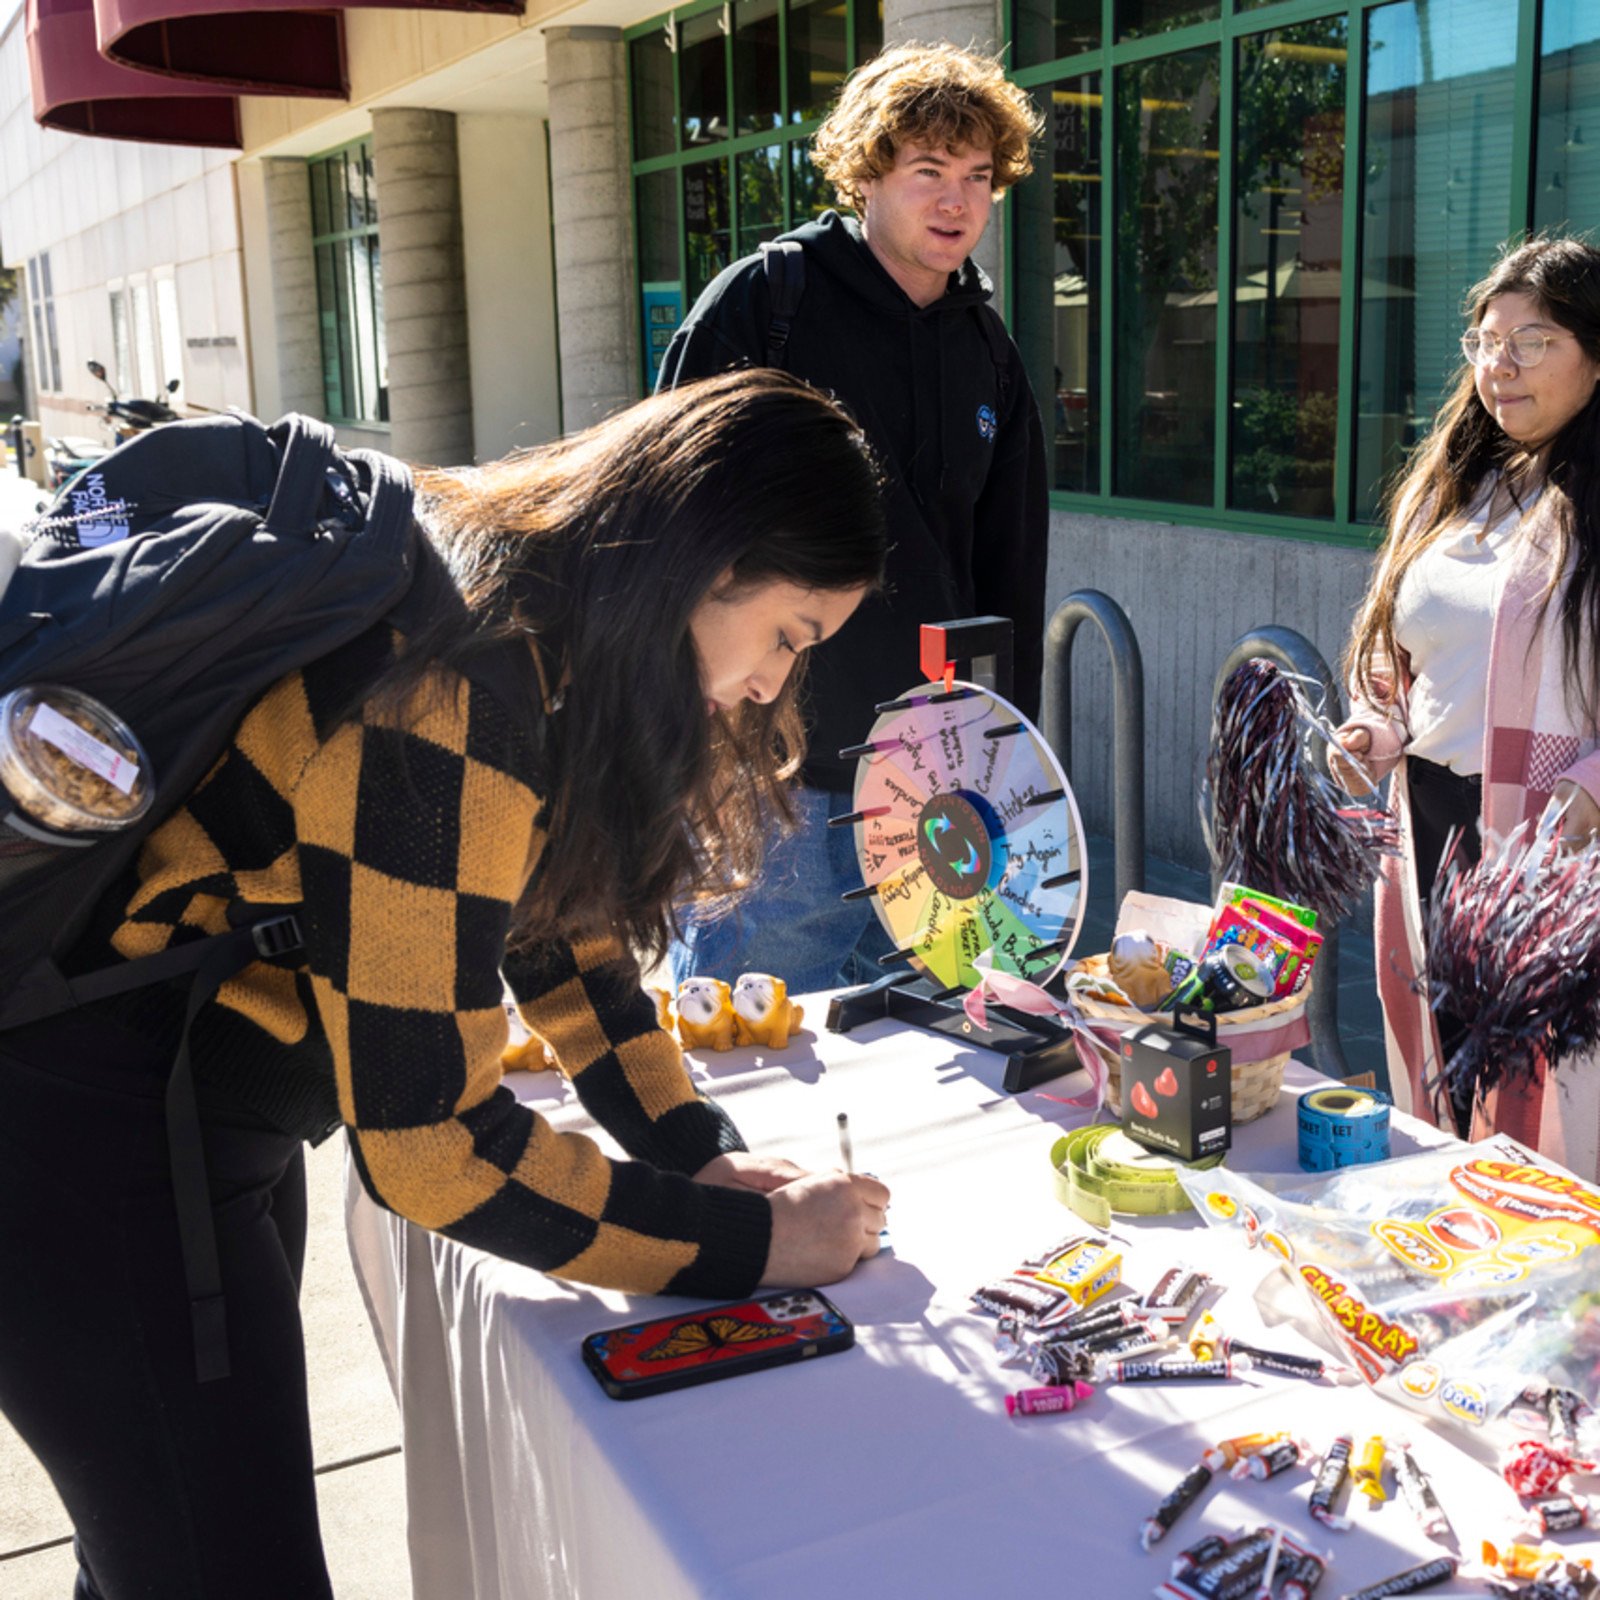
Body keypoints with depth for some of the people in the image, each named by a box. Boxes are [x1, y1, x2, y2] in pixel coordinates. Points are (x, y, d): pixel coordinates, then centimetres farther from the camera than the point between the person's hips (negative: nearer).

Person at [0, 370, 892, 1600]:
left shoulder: (549, 640, 0)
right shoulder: (453, 707, -30)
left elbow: (565, 919, 11)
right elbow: (424, 1138, -27)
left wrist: (700, 1151, 1)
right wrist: (748, 1242, -17)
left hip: (217, 1104, 9)